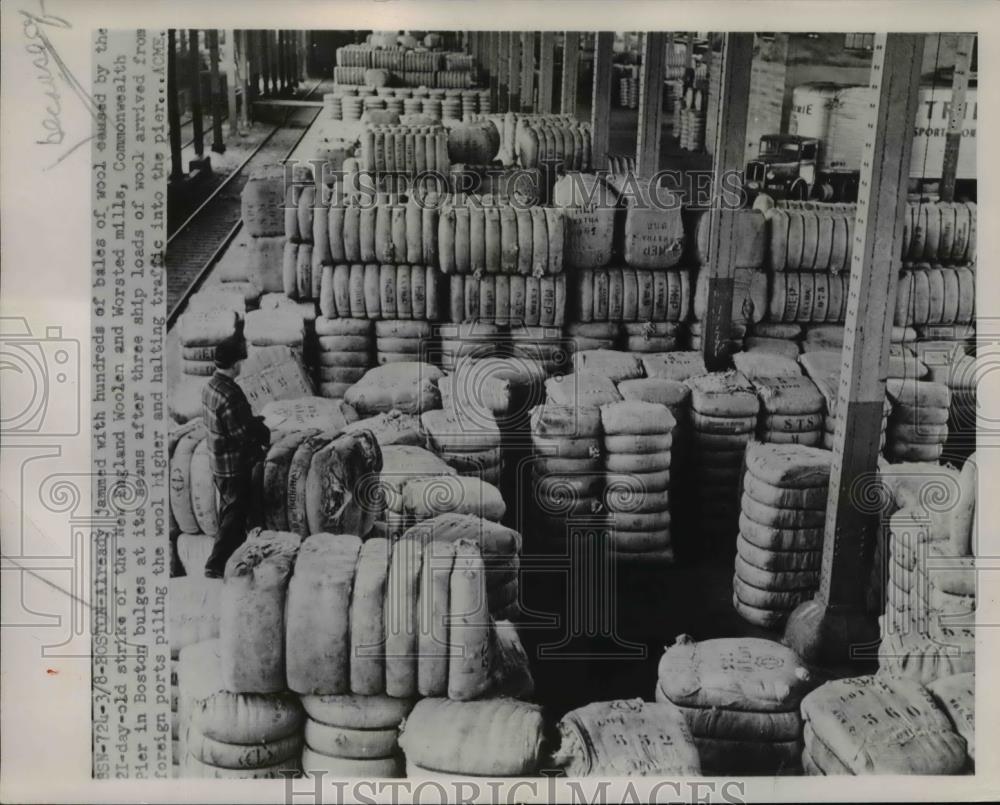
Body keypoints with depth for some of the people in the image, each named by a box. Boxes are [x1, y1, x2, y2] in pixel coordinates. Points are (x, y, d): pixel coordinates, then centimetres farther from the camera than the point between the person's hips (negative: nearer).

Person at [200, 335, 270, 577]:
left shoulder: (210, 386, 1)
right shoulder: (230, 396, -28)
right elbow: (243, 435, -24)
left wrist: (253, 422, 9)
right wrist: (264, 435, -7)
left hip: (219, 463, 9)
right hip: (235, 466, -9)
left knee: (228, 510, 23)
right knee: (236, 514, 3)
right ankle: (215, 565, 7)